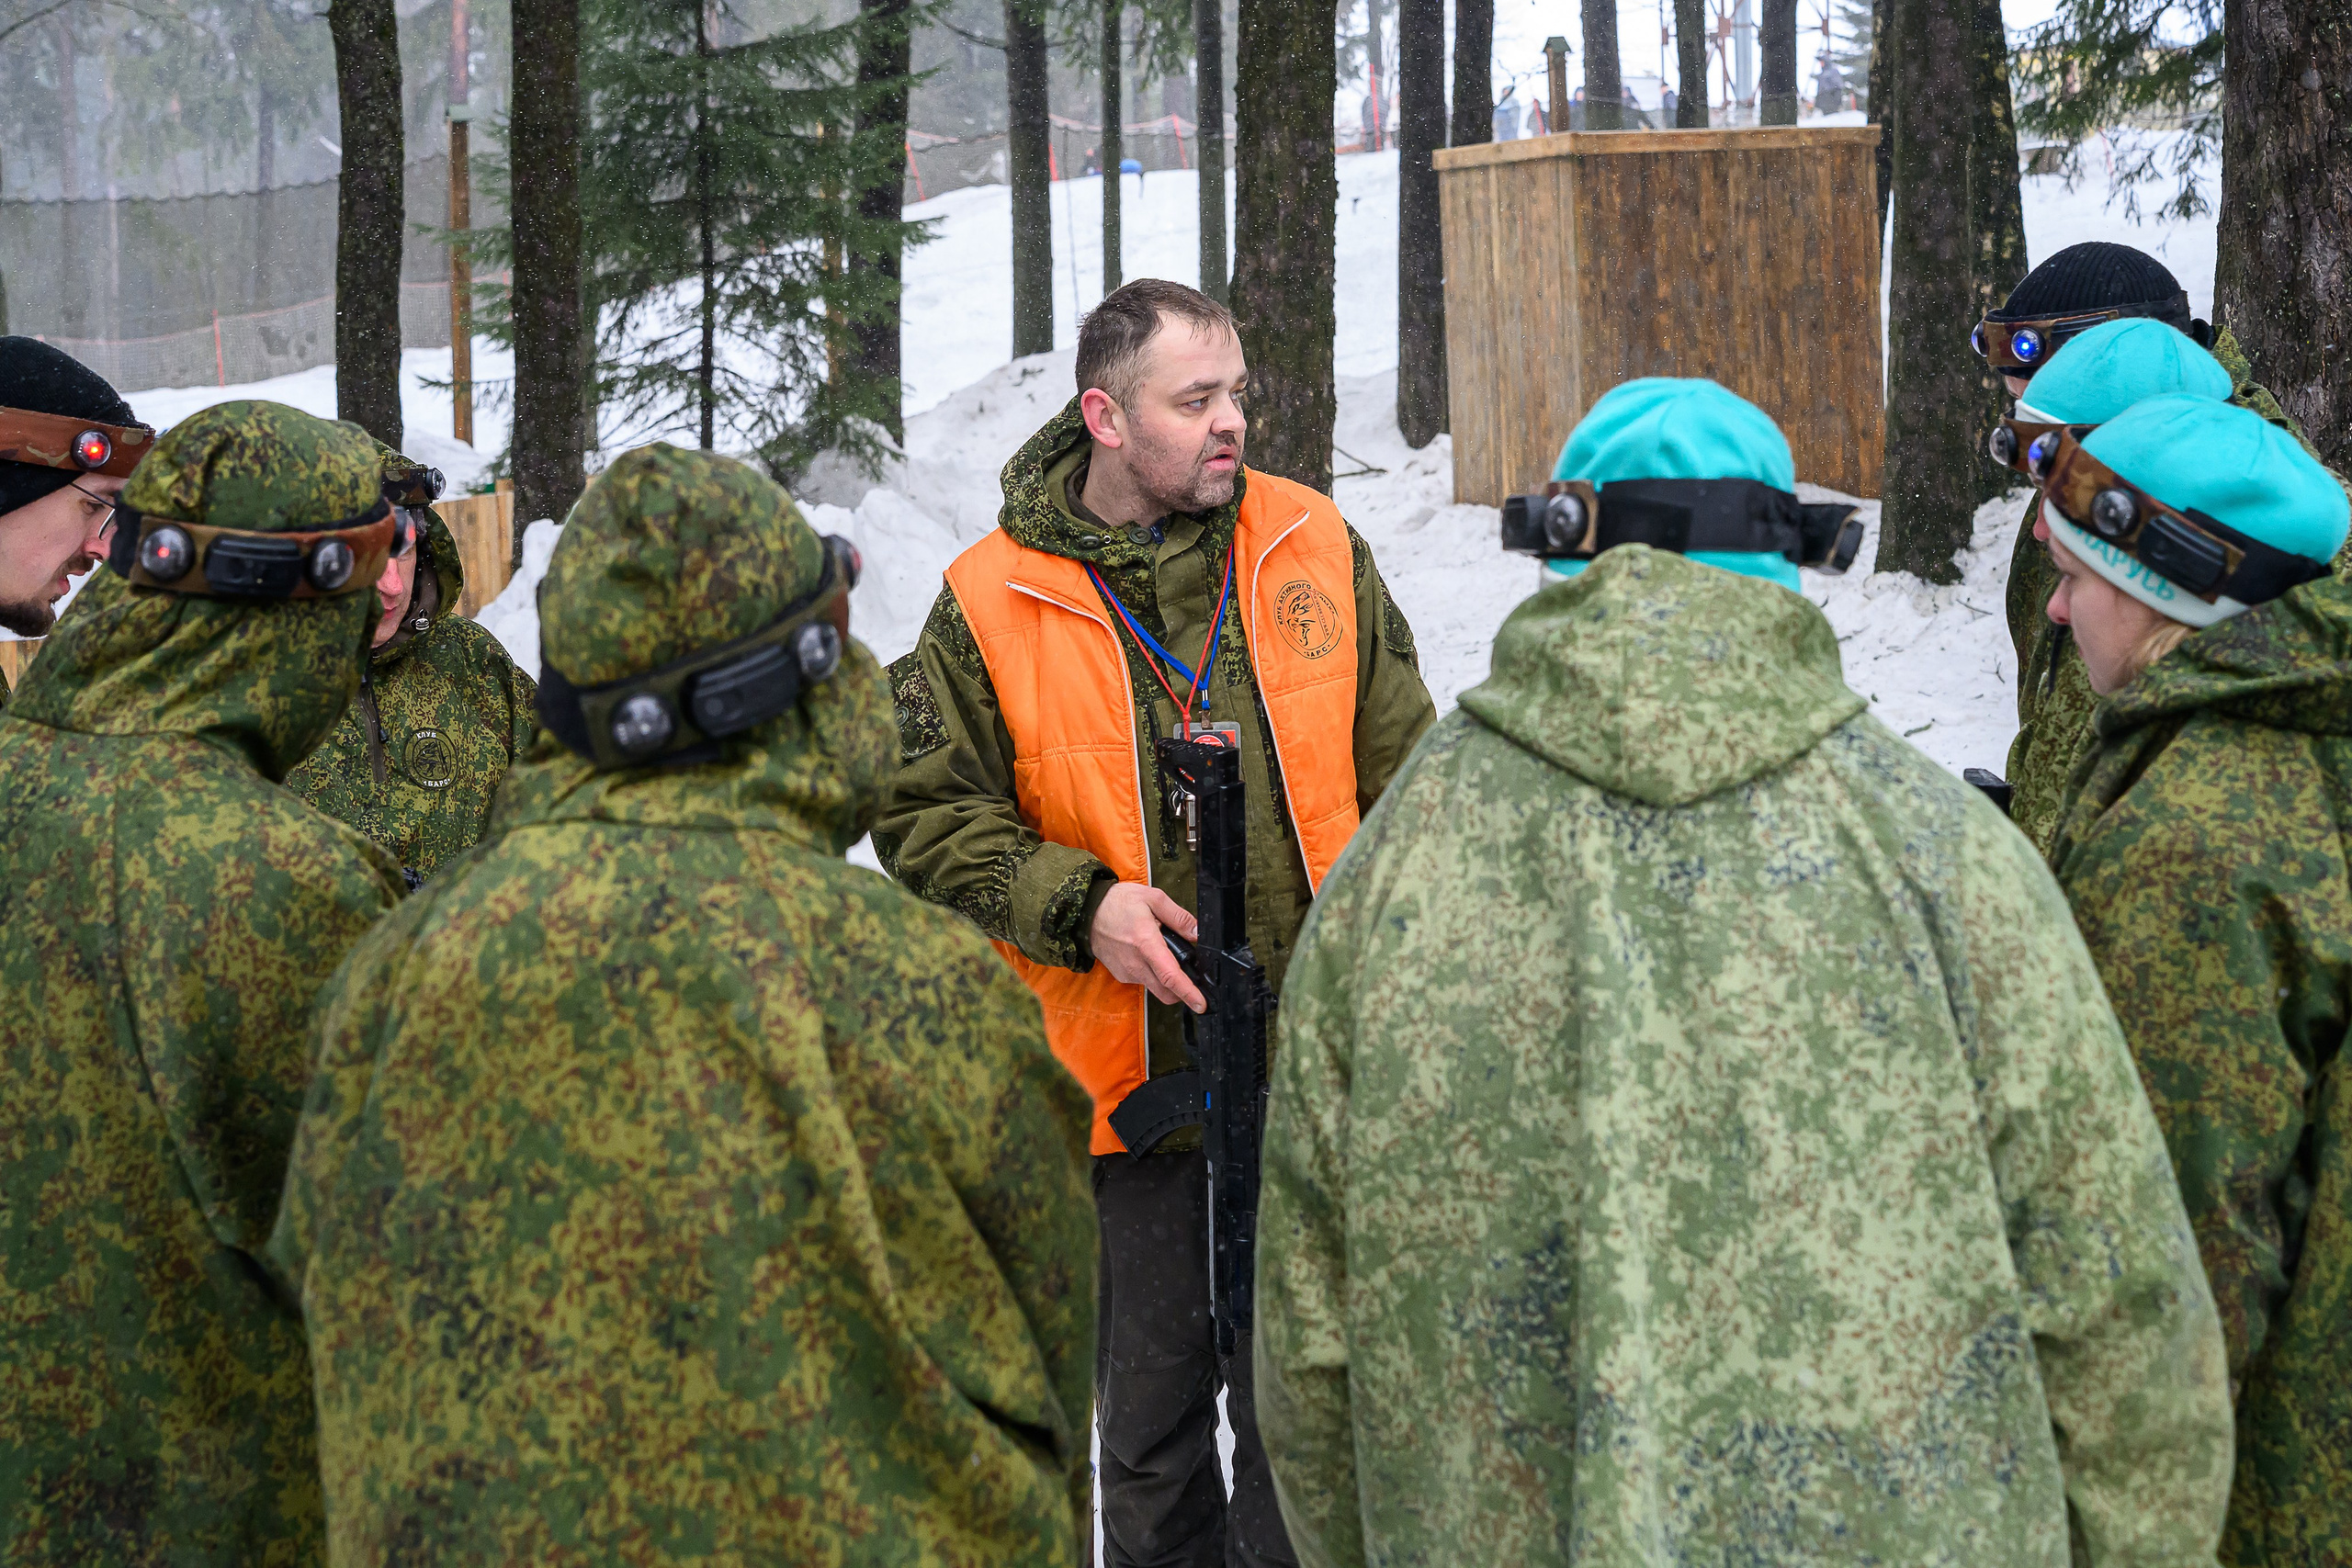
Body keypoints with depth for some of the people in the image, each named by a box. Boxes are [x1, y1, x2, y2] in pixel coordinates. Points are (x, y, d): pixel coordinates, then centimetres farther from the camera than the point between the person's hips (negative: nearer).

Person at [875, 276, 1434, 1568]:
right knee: (1151, 1410, 13)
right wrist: (1075, 905, -15)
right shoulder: (993, 602, -7)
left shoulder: (1314, 547, 1)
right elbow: (923, 816, -1)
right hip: (1126, 1070, -1)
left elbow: (1400, 771, 8)